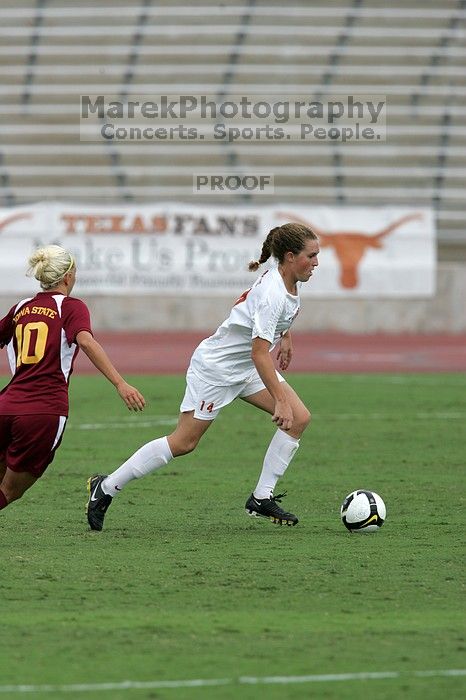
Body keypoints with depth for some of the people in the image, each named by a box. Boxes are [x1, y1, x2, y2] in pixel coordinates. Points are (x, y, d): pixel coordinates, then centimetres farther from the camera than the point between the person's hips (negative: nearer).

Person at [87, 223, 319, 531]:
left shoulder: (289, 282, -3)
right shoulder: (273, 295, -31)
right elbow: (259, 353, -34)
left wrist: (284, 335, 30)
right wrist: (280, 400, -35)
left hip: (246, 367, 9)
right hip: (216, 366, -9)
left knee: (299, 418, -5)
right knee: (183, 442, -5)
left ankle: (262, 498, 0)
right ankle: (106, 488, 8)